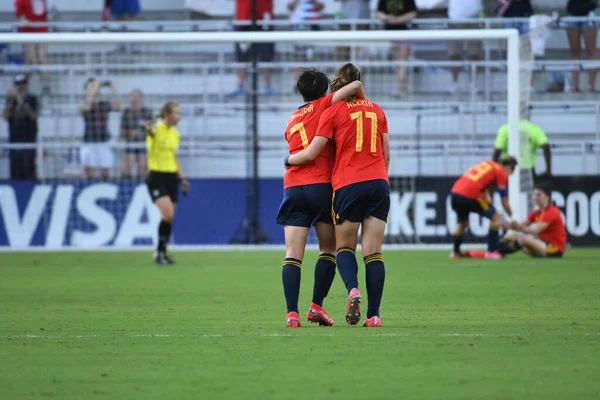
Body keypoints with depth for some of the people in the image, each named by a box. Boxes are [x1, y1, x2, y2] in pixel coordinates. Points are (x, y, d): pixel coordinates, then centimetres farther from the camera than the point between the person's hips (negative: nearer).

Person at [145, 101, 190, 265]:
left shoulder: (175, 133, 11)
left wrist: (181, 178, 19)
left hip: (171, 178, 7)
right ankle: (159, 252, -7)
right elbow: (151, 132, -38)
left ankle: (162, 252, 16)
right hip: (157, 177, -7)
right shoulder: (157, 129, -12)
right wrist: (148, 129, -62)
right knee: (168, 215, -18)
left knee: (169, 218, 6)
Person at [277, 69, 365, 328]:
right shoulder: (324, 106, 6)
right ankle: (316, 305, 1)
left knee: (293, 254, -3)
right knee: (328, 250, 12)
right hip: (322, 185, -3)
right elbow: (355, 86, -4)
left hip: (293, 187, 3)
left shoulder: (292, 121, 23)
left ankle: (292, 313, -16)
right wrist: (363, 103, 13)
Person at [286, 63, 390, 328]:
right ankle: (373, 314, -7)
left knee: (344, 247, 11)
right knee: (373, 251, 2)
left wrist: (288, 160, 17)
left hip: (348, 185, -3)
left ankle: (353, 289, -19)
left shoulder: (333, 111, 1)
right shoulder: (377, 111, 13)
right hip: (378, 183, 3)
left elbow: (310, 154, -2)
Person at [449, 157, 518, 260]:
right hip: (470, 196, -7)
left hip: (455, 192, 7)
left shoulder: (487, 164, 26)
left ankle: (456, 252, 38)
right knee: (496, 218, 5)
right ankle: (491, 251, 1)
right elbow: (504, 201, 6)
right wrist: (512, 217, 18)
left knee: (463, 222, 31)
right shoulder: (501, 173, 5)